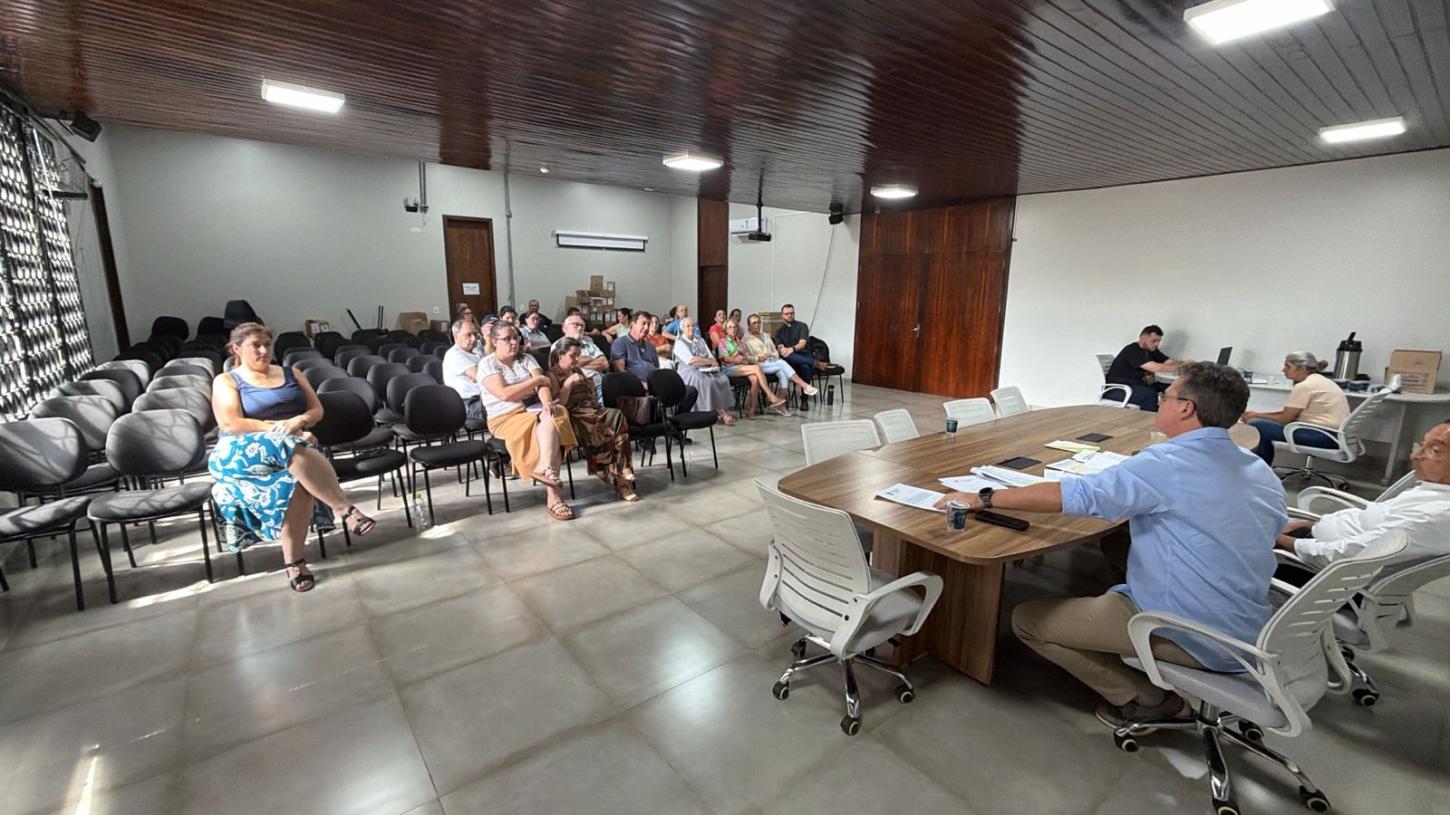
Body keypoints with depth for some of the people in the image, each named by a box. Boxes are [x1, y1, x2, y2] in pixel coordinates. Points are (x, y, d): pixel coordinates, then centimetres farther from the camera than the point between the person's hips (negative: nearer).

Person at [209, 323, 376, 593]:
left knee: (297, 477, -35)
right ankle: (346, 511, -42)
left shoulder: (292, 373, 20)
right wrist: (280, 428, -15)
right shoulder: (226, 381, 10)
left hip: (295, 444, 3)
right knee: (295, 451, -39)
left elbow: (317, 410, 13)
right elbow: (230, 424, -5)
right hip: (244, 452, -3)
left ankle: (294, 561, -36)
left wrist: (299, 422, -10)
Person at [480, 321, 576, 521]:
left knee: (552, 416, -30)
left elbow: (543, 384, 0)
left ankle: (545, 468, -36)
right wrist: (537, 380, -8)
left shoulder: (526, 358, 15)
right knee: (550, 430, -29)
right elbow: (505, 394, -15)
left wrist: (547, 403, -22)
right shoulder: (487, 364, -1)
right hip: (506, 417, -4)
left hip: (533, 409, 5)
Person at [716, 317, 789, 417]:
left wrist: (744, 359, -4)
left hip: (742, 367, 5)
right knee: (757, 368, -30)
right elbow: (725, 358, -2)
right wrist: (735, 359, -16)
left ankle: (751, 409, -30)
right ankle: (773, 398, -31)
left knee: (755, 379, -32)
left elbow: (745, 357, 18)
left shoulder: (738, 342, 28)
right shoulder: (722, 342, 11)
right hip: (730, 369, -5)